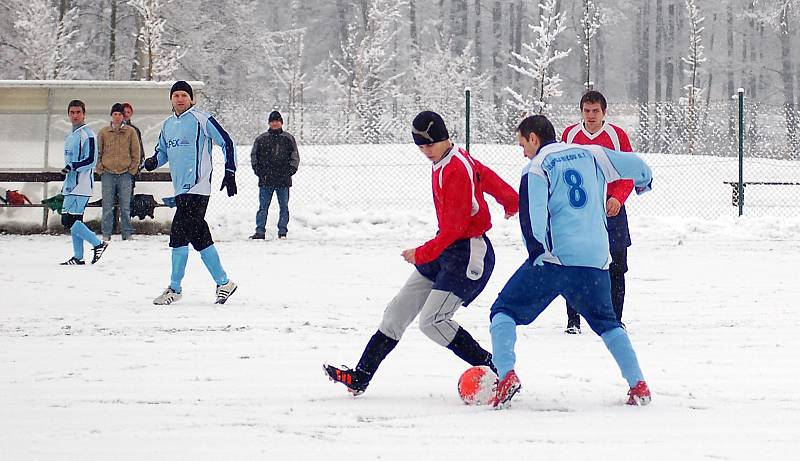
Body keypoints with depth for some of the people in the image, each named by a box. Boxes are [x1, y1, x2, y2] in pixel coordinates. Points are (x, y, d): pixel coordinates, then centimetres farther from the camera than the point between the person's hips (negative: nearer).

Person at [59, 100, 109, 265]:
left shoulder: (87, 134, -9)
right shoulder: (71, 136, 19)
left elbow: (91, 160, -17)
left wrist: (72, 167, -24)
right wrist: (66, 183, 28)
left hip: (81, 185, -9)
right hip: (72, 184, 9)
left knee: (69, 221, -14)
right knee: (74, 221, 8)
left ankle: (98, 244, -8)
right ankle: (78, 257, 11)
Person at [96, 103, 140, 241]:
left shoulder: (130, 132, 5)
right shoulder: (103, 132, 8)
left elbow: (136, 153, 7)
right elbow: (98, 152, 11)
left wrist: (132, 169, 0)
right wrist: (100, 169, 1)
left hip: (125, 174, -1)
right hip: (108, 174, 1)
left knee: (125, 207, 1)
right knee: (107, 206, 0)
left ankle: (127, 234, 6)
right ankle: (106, 234, 4)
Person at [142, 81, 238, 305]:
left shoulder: (201, 119, -6)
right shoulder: (168, 124, 16)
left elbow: (227, 143, -4)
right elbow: (162, 150, 28)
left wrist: (230, 173, -8)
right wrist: (154, 161, 5)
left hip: (196, 189, -8)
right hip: (181, 190, 8)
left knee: (179, 233, -12)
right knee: (199, 238, 9)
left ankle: (174, 288, -6)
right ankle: (223, 282, 18)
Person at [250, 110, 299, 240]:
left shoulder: (288, 139, 8)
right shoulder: (261, 139, 7)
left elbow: (295, 156, 11)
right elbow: (254, 155, 13)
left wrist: (291, 169, -2)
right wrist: (257, 169, 1)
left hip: (283, 180, 0)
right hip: (265, 180, 0)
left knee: (284, 207, 3)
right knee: (263, 207, -1)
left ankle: (282, 231, 8)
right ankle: (260, 231, 1)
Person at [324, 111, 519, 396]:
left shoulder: (457, 171, -22)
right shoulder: (442, 162, 8)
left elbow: (455, 227, -24)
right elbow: (490, 178, 24)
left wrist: (423, 254, -20)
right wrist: (511, 203, 41)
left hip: (469, 254, -10)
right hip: (447, 247, 10)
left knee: (432, 320, -18)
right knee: (399, 308, 9)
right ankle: (359, 377, 14)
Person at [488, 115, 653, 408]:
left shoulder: (537, 167, -1)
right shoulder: (590, 155, 12)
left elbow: (532, 215, -14)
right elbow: (635, 166, 18)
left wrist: (537, 251, -8)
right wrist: (644, 181, 40)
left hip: (554, 257, -4)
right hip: (596, 260, 5)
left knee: (505, 310, 6)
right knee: (606, 321, 22)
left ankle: (506, 375, -15)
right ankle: (638, 385, 11)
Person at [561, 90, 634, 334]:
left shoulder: (617, 136, 0)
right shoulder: (569, 135, 5)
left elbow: (629, 173, 2)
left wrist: (617, 197, -14)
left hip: (611, 210, 0)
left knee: (616, 267, 2)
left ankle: (615, 318, 13)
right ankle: (573, 320, 4)